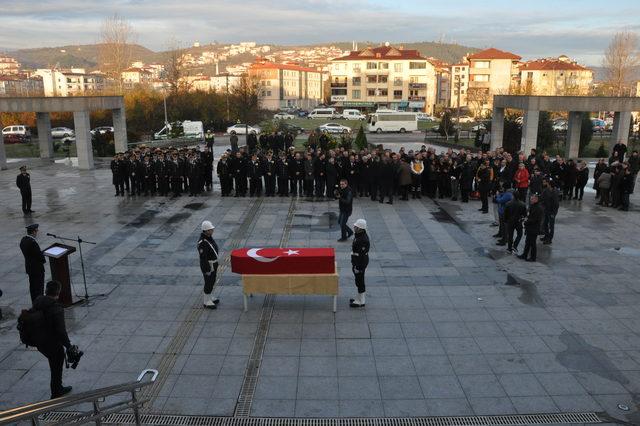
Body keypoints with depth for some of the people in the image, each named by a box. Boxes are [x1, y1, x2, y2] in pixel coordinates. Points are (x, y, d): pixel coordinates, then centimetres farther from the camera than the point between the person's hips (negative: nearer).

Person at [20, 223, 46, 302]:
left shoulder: (23, 240, 1)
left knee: (33, 286, 19)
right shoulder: (32, 242, -27)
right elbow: (39, 255, -23)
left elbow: (26, 252, 9)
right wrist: (44, 260, -2)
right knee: (39, 287, 1)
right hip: (37, 268, -9)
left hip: (29, 266, 9)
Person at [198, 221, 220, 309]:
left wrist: (215, 264, 20)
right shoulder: (202, 242, -27)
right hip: (207, 265, -9)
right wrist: (207, 270, -21)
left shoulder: (209, 237, 3)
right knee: (208, 283, 3)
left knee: (212, 281, 20)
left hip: (213, 264, 9)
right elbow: (203, 257, -25)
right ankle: (206, 302, 17)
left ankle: (209, 297, 37)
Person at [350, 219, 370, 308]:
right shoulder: (359, 236, 6)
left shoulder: (363, 240, -27)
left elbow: (362, 255, -26)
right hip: (356, 261, 10)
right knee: (358, 281, 20)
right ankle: (359, 298, 34)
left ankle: (360, 302, 12)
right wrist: (353, 263, 23)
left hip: (360, 263, -10)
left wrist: (358, 267, -21)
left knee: (359, 281, 1)